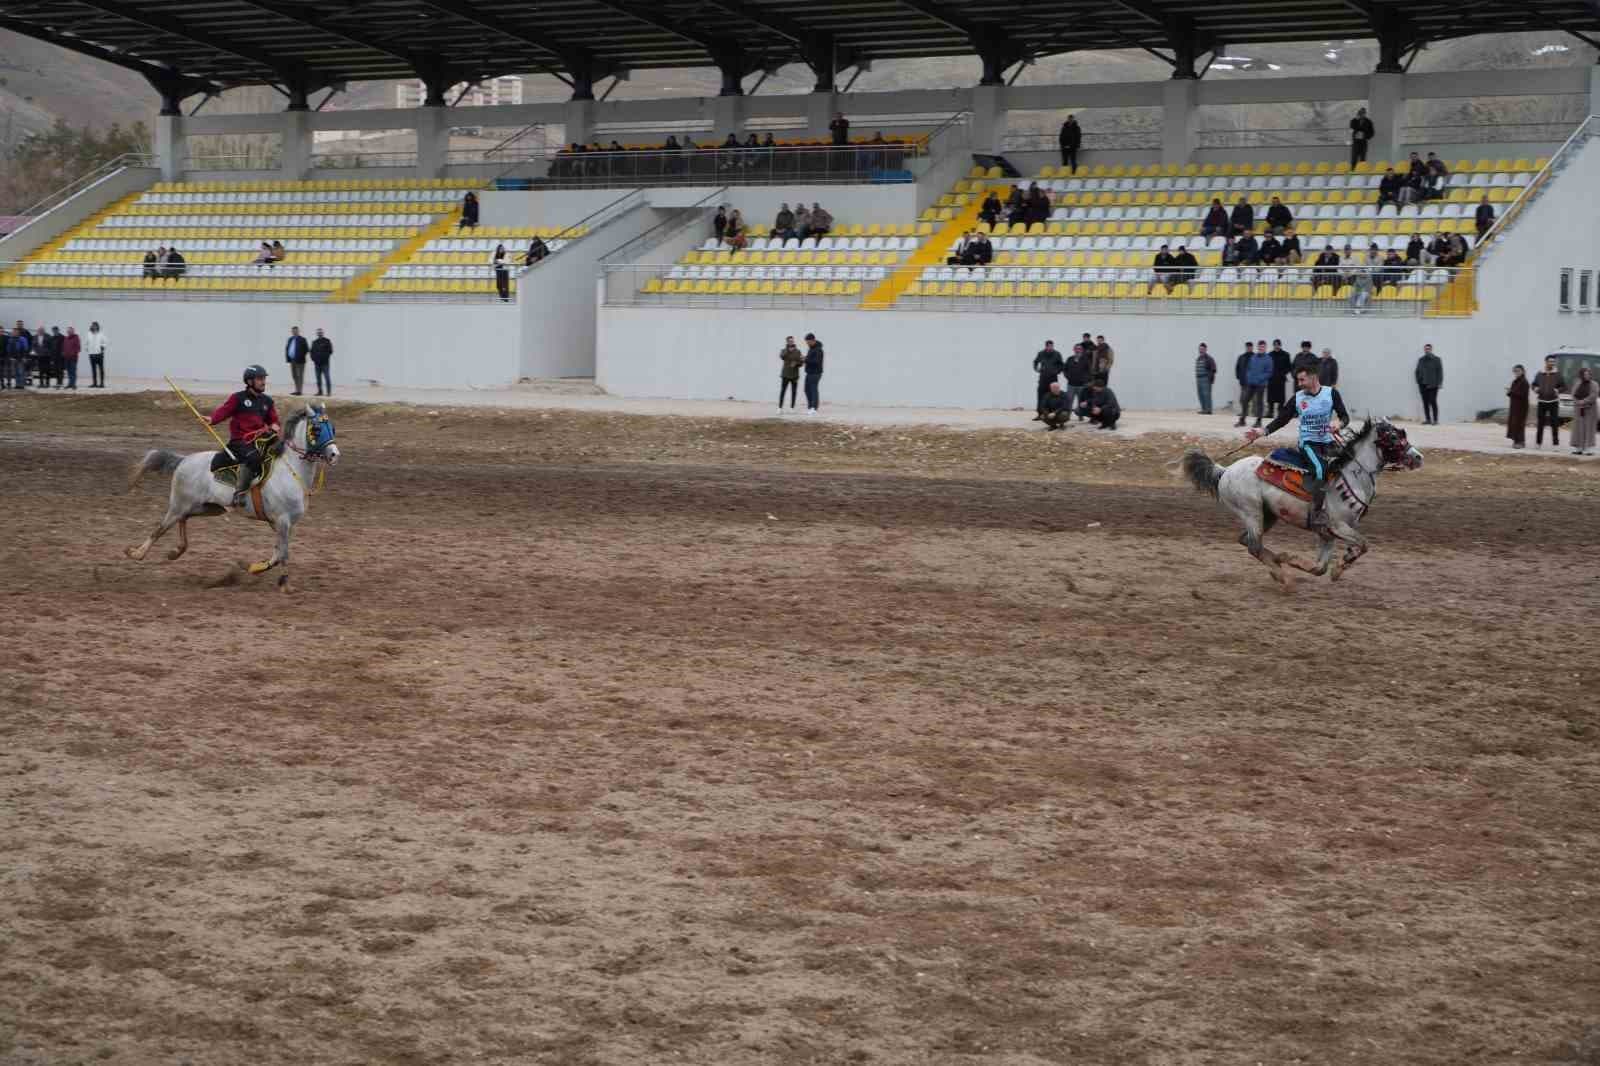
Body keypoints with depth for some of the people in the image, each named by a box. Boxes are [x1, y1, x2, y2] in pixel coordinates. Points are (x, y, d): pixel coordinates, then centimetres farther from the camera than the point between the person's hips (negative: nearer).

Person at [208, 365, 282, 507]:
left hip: (258, 441, 7)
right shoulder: (238, 398, 0)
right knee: (252, 456, -33)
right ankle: (239, 493, -32)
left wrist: (275, 426, -3)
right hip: (239, 441, -7)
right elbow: (223, 411, -9)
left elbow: (273, 420, 21)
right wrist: (211, 419, -29)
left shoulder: (267, 401, 16)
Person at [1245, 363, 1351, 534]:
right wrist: (1262, 432, -4)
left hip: (1328, 442, 3)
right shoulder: (1298, 397, 3)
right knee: (1320, 470, -29)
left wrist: (1339, 425, -24)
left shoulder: (1331, 393, 1)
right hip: (1308, 443, -3)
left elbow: (1345, 417, -1)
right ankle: (1317, 516, -30)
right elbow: (1282, 419, 7)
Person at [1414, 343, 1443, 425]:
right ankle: (1428, 419, 9)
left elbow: (1440, 372, -1)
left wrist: (1439, 383, -9)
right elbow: (1417, 372, 18)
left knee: (1433, 402, -8)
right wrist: (1418, 382, 5)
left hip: (1433, 385, -4)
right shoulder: (1421, 360, 15)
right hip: (1423, 385, 5)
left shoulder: (1437, 360, 3)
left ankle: (1435, 420, -5)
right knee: (1425, 403, 4)